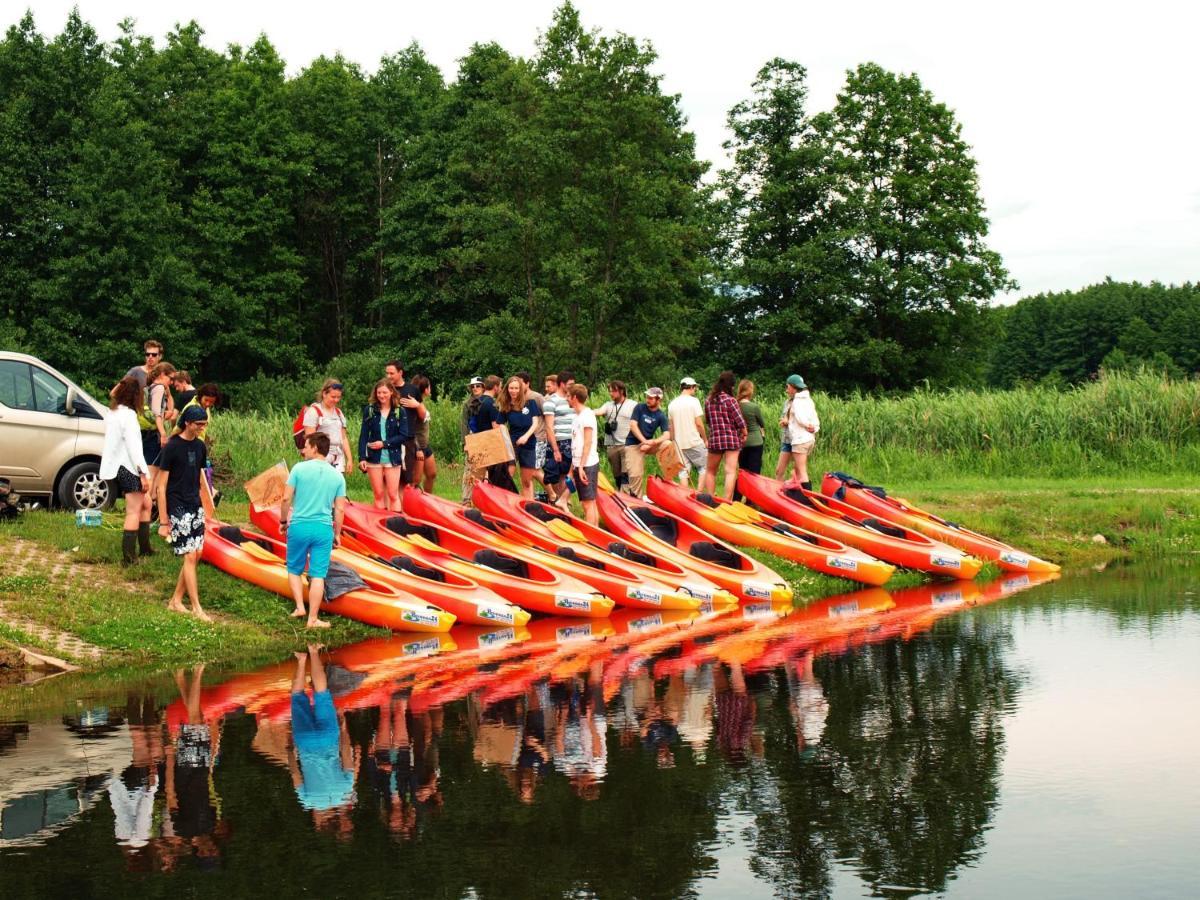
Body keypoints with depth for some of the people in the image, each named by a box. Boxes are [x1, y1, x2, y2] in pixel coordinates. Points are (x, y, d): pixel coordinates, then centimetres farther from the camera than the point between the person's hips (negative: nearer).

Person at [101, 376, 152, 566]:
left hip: (117, 467, 9)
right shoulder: (128, 415, -16)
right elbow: (133, 446, -20)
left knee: (145, 505, 20)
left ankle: (145, 547, 24)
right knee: (134, 512, -5)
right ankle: (129, 557, -7)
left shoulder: (113, 414, 13)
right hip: (129, 468, -9)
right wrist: (143, 473, -20)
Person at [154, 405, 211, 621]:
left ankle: (176, 601, 19)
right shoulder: (172, 447, -13)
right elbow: (161, 486, -12)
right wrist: (163, 521, -14)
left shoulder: (199, 446, 8)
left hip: (195, 507, 7)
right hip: (177, 509, -7)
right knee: (189, 557, -8)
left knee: (196, 555, 7)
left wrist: (203, 509, 14)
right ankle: (196, 608, -2)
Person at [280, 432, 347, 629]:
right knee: (318, 576, 3)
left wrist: (283, 521, 8)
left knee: (294, 570, 19)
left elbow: (286, 499, -6)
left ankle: (299, 606, 9)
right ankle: (313, 618, 4)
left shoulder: (299, 468, -5)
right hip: (324, 529, 1)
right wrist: (337, 533, 13)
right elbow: (339, 509, 2)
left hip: (299, 526, -1)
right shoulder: (337, 476, 3)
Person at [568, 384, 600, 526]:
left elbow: (588, 442, -16)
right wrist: (573, 468, 16)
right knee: (590, 503, 9)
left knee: (588, 504, -9)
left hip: (587, 466, -9)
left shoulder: (587, 415, -11)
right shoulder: (578, 416, 16)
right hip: (580, 466, 9)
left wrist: (581, 467, -20)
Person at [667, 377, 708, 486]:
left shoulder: (672, 404, 7)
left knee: (683, 471, 6)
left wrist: (673, 442, 18)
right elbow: (699, 423, -11)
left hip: (679, 443, 5)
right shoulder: (693, 401, -8)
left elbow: (671, 426, 10)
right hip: (695, 442, -5)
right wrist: (705, 439, 0)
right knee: (704, 466, 6)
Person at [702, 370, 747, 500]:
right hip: (732, 439, -4)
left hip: (714, 439, 4)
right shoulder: (730, 400, -11)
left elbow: (707, 419, 7)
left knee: (710, 471, 18)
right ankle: (726, 501, -12)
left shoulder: (708, 401, 2)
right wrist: (744, 433, 7)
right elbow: (740, 421, -10)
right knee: (730, 472, -5)